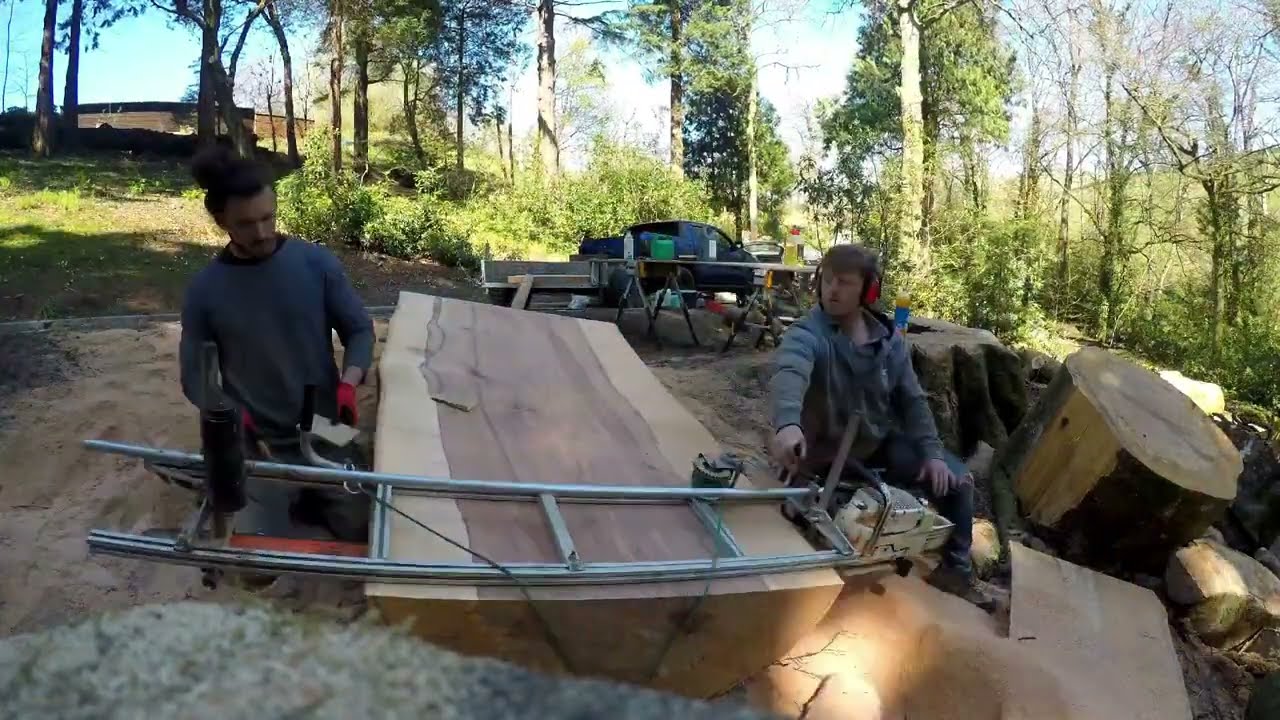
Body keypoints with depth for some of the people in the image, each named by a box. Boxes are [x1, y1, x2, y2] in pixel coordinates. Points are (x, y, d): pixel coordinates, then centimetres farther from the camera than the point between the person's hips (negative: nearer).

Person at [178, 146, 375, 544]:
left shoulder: (317, 263, -7)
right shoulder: (204, 290, -7)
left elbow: (360, 330, -2)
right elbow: (194, 376, -2)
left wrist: (348, 382, -20)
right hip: (260, 447, 0)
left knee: (365, 535, 6)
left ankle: (308, 499, 33)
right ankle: (284, 503, 28)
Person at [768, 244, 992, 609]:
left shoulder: (889, 340, -5)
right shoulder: (807, 335, -25)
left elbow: (912, 400, 2)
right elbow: (788, 375, -48)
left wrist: (932, 453, -10)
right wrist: (787, 424, -69)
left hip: (881, 443, 5)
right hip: (826, 454, -5)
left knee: (955, 480, -2)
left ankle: (955, 570, 15)